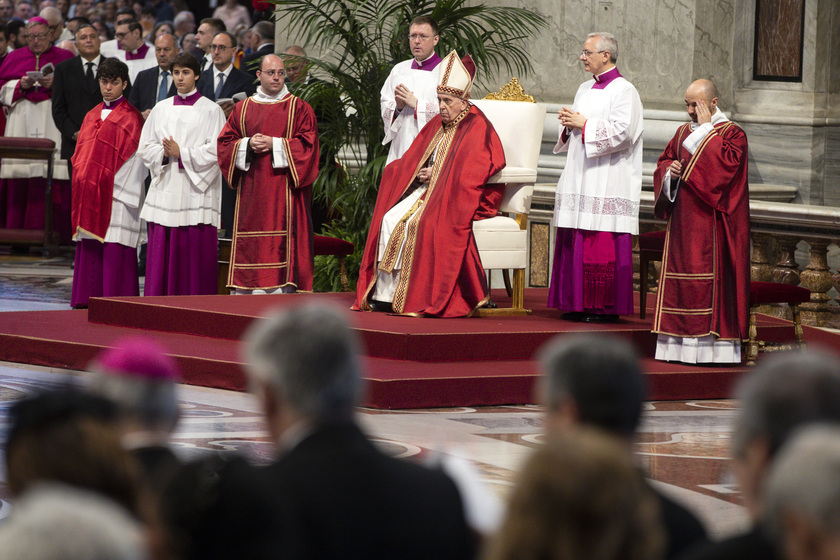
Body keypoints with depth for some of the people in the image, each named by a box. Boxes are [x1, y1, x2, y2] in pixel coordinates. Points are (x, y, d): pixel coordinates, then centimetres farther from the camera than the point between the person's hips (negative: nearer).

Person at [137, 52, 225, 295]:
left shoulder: (211, 110, 2)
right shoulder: (161, 109, 14)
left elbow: (216, 151, -6)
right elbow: (145, 148, 12)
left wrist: (181, 153, -13)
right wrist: (164, 153, -8)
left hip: (196, 192, -4)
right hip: (165, 191, 4)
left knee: (195, 255, -6)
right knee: (161, 255, 0)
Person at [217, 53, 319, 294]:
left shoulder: (299, 109, 6)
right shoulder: (242, 109, 14)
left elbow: (307, 145, -3)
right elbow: (225, 143, 11)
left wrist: (275, 145, -11)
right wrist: (248, 145, -8)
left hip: (283, 190, -3)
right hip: (251, 191, 3)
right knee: (249, 246, -1)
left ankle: (282, 290, -11)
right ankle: (245, 292, 0)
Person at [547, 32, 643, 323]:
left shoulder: (624, 91, -7)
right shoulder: (585, 89, 19)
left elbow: (621, 132, -18)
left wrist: (583, 124, -13)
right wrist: (569, 125, 4)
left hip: (608, 184, -8)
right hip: (579, 177, 8)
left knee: (603, 245, -9)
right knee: (574, 243, 5)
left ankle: (606, 307, -5)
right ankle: (578, 303, 10)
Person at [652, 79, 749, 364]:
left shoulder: (732, 134, -4)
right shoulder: (684, 132, 15)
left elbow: (725, 164, -20)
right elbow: (663, 161, 21)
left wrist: (706, 129, -14)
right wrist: (669, 170, -3)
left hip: (711, 221, -7)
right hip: (682, 221, 7)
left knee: (711, 278, -9)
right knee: (680, 278, 4)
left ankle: (714, 345, -8)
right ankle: (682, 344, 7)